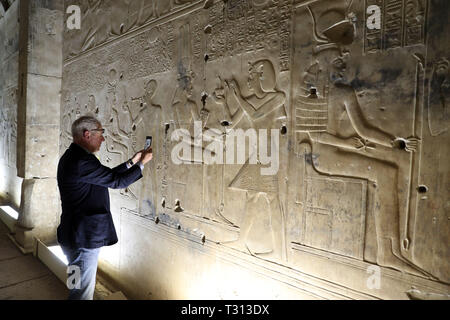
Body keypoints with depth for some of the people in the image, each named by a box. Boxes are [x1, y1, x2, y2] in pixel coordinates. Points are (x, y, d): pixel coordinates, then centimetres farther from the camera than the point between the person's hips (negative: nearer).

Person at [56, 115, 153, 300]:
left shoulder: (73, 156, 11)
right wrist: (142, 163, -7)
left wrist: (133, 161, 12)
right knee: (82, 292, 2)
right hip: (82, 239, -11)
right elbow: (116, 181, -19)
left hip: (77, 236, 11)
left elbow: (107, 176, 13)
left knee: (80, 288, 25)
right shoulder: (82, 160, -24)